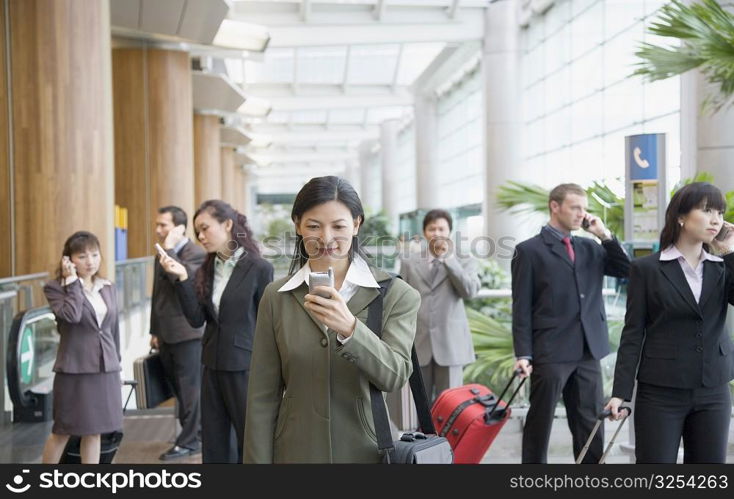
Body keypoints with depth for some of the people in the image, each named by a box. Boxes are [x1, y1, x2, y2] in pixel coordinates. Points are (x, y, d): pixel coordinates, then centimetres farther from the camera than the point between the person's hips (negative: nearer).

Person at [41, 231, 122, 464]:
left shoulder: (108, 288, 9)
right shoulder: (55, 287, -7)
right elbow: (72, 315, -25)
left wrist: (116, 361, 17)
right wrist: (72, 281, -18)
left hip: (106, 369, 5)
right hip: (74, 369, -4)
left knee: (94, 431, 10)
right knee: (62, 432, 6)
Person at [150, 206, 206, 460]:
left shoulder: (196, 253, -9)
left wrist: (169, 249, -19)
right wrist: (155, 331, 20)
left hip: (188, 333, -8)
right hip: (167, 335, 8)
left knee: (189, 388, 0)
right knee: (180, 388, 12)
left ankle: (188, 441, 7)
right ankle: (197, 431, 23)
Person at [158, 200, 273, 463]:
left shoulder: (259, 268, -9)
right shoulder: (205, 271, 6)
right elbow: (196, 319, -1)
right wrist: (182, 278, -11)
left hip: (245, 369, -6)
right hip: (213, 369, 6)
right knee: (214, 447, 13)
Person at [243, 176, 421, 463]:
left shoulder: (396, 295, -7)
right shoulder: (276, 297, -2)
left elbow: (395, 376, -18)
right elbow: (262, 397, -1)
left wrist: (349, 329, -33)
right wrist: (257, 460, -5)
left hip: (369, 452, -1)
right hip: (297, 451, 1)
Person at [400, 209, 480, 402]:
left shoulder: (465, 262, 8)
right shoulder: (409, 263, 11)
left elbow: (470, 291, -11)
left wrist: (449, 258, -9)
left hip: (451, 345, -1)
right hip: (418, 345, 1)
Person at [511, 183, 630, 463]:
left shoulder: (590, 248, 15)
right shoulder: (530, 250, -1)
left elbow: (626, 270, 7)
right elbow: (521, 308, -5)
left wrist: (605, 235, 1)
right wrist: (523, 355, -11)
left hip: (588, 352, 5)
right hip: (550, 353, -5)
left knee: (591, 425, 7)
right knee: (540, 425, 4)